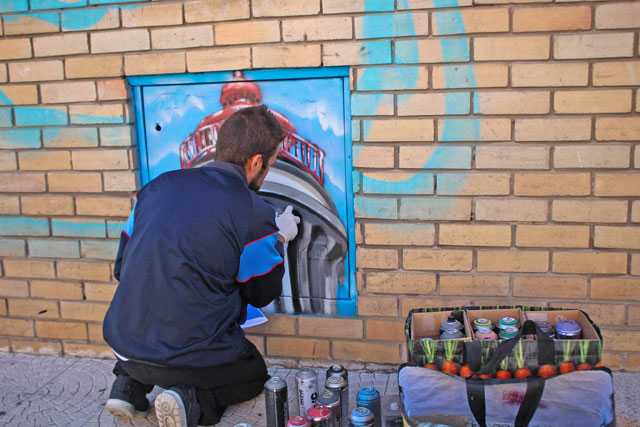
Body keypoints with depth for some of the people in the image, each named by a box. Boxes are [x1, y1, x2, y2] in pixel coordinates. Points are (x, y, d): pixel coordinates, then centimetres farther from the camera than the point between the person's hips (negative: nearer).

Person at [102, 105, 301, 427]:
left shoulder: (159, 185, 3)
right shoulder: (254, 214, -12)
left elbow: (122, 267, 13)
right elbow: (261, 294, 2)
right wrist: (278, 239, 18)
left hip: (123, 346, 6)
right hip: (190, 358, -5)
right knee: (255, 374, 24)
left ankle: (130, 384, 14)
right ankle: (192, 400, -5)